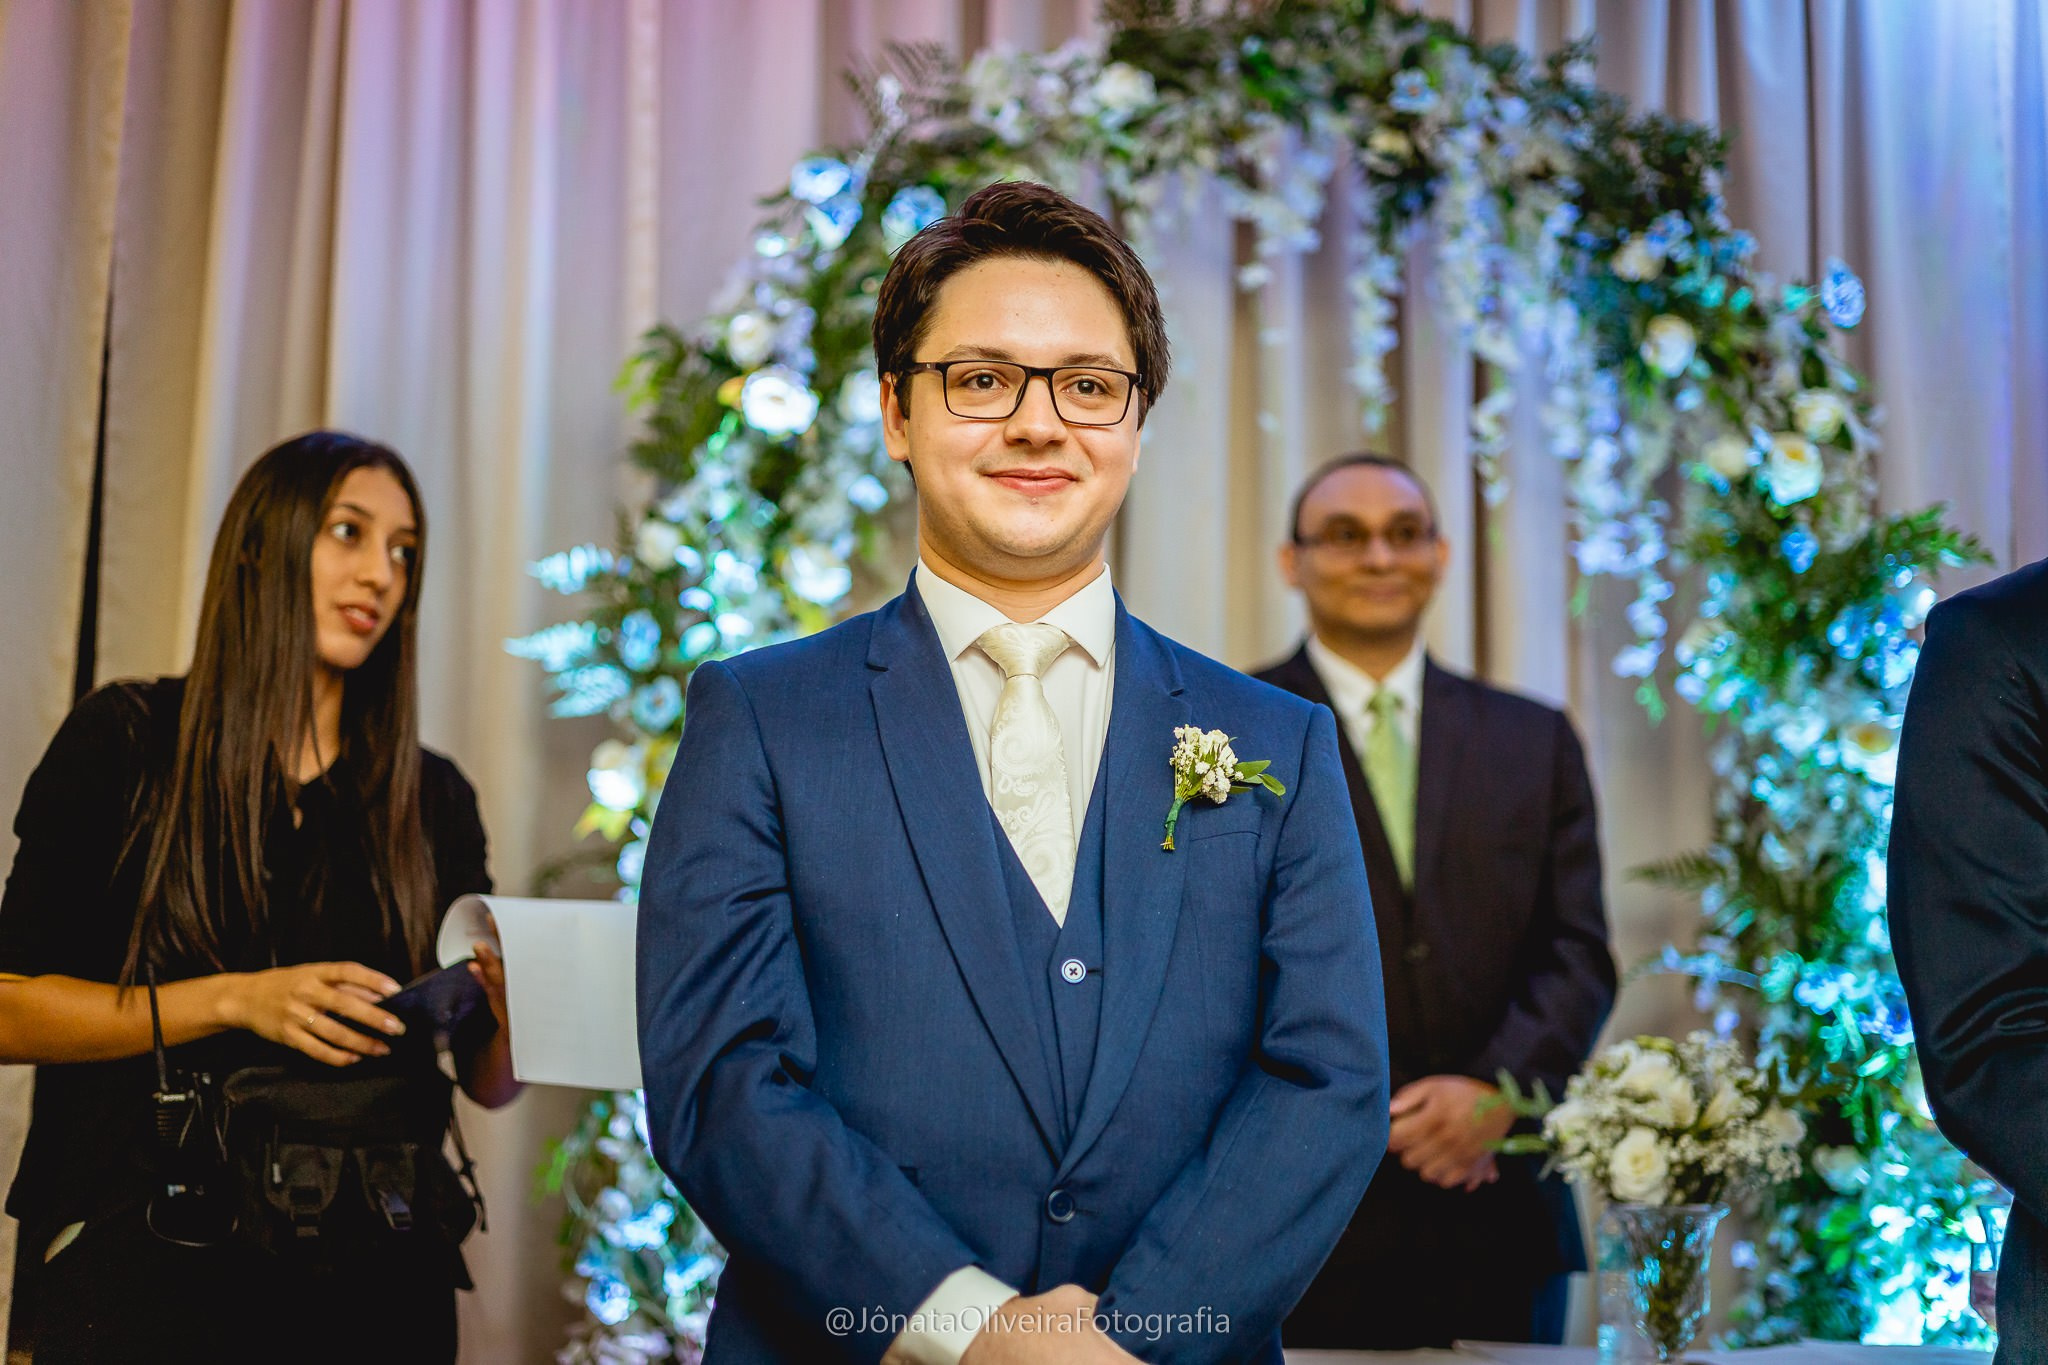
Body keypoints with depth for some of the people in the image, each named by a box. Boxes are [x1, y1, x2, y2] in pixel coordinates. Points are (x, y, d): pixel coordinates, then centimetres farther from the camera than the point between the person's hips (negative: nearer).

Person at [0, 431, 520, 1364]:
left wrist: (510, 995, -13)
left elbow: (489, 1082, 9)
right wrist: (235, 1001, -16)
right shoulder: (126, 743, 1)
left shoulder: (433, 798, 9)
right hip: (153, 1252, -3)